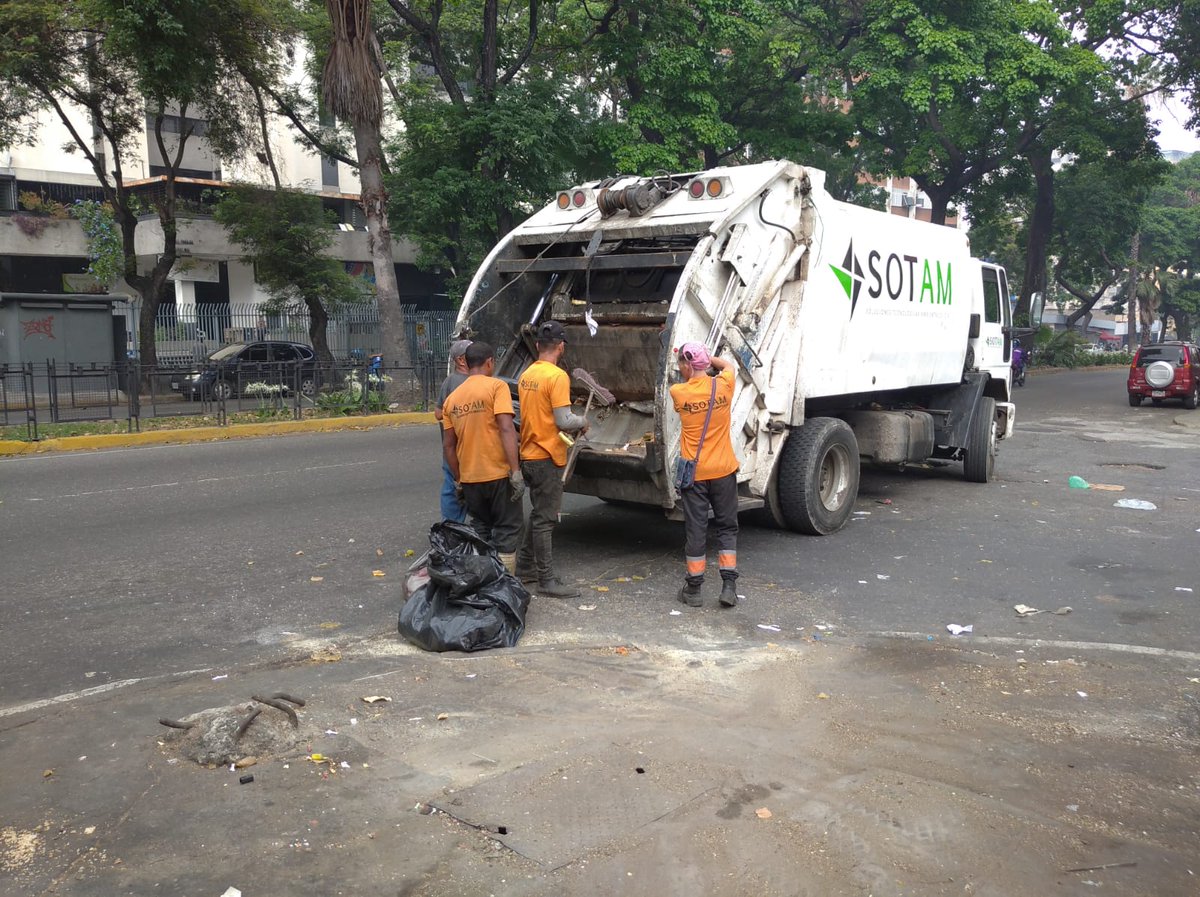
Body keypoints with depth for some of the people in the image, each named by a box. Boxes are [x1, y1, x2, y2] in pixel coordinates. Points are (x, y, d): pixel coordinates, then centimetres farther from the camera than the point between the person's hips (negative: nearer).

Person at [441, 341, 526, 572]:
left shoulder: (452, 398, 9)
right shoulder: (496, 386, -8)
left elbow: (448, 446, 10)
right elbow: (506, 429, -19)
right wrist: (516, 471, -20)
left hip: (469, 478, 5)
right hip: (498, 475, -5)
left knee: (479, 531, 19)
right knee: (506, 530, 6)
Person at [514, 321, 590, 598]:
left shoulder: (526, 375, 9)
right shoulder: (557, 376, -17)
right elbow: (564, 420, -22)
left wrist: (571, 425, 17)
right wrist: (583, 421, -2)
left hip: (529, 455, 8)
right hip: (547, 457, -8)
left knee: (538, 514, 20)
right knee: (545, 519, -2)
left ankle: (525, 567, 29)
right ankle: (546, 580, 4)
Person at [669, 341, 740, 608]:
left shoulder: (678, 393, -10)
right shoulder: (724, 386, -6)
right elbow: (728, 365, 18)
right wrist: (704, 356, 24)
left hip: (693, 472, -1)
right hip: (723, 470, 1)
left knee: (695, 529, 6)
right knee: (727, 527, 13)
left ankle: (694, 588, 13)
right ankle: (729, 584, 7)